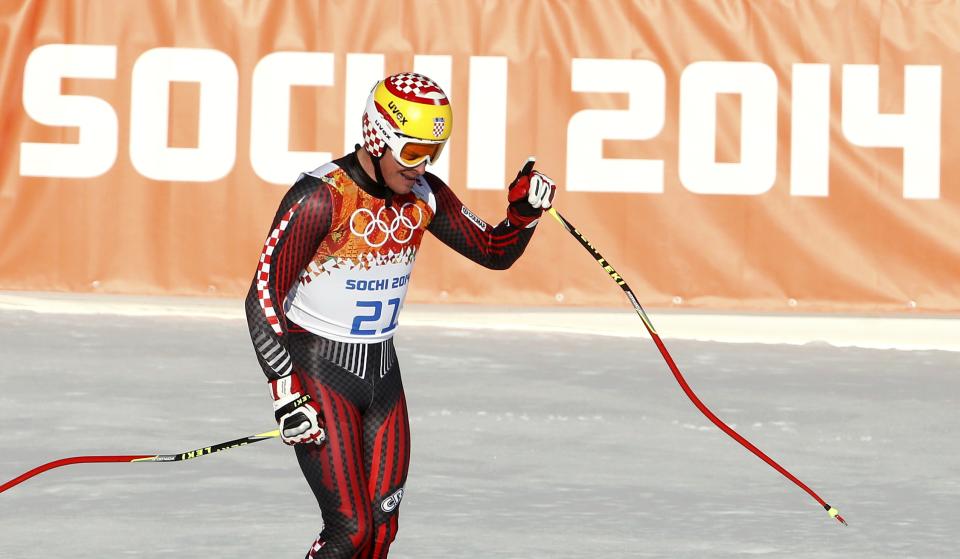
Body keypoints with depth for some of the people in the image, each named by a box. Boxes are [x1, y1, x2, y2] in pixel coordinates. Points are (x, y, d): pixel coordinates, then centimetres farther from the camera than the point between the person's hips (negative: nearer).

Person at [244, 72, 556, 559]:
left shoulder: (423, 196, 0)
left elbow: (495, 252, 12)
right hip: (318, 372, -6)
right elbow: (262, 299, -19)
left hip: (381, 370, 6)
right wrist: (287, 394, -23)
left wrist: (523, 211, -10)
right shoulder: (321, 197, -20)